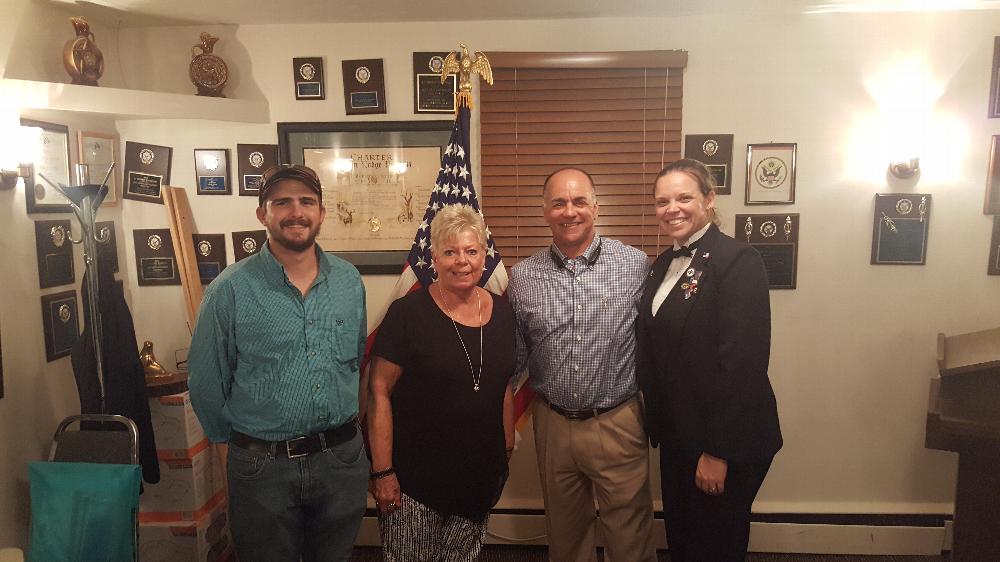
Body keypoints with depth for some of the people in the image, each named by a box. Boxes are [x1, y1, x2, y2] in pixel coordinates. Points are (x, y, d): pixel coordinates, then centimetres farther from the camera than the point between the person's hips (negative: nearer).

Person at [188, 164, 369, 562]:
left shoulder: (349, 281, 1)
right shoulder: (231, 289, -11)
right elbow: (206, 382, -3)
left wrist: (340, 426, 12)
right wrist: (236, 441, 5)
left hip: (342, 458, 3)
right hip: (262, 467, -3)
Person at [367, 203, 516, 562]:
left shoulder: (502, 312, 2)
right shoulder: (407, 314, -13)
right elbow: (380, 393, -12)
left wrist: (507, 449, 14)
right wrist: (382, 471, -13)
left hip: (482, 475, 5)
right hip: (415, 477, -4)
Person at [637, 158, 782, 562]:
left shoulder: (738, 260, -17)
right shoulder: (663, 263, 8)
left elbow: (743, 362, -22)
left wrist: (718, 451, -21)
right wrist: (657, 423, 9)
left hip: (724, 441, -7)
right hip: (676, 436, 7)